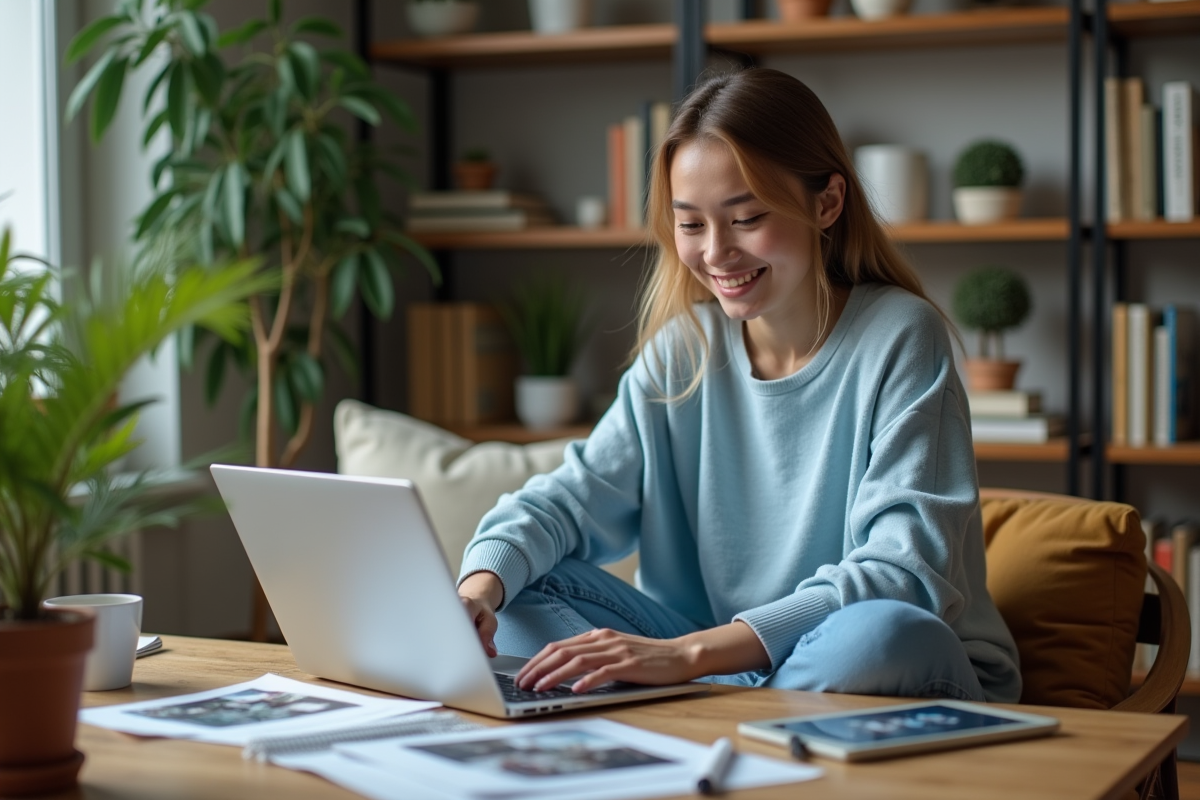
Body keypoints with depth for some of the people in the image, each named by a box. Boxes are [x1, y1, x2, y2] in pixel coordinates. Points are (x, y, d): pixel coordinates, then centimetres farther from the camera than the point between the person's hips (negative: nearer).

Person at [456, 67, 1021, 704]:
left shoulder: (898, 338, -13)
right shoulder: (683, 346, 4)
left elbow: (907, 574, -23)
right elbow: (575, 494, 0)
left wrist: (691, 652, -33)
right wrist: (481, 584, -24)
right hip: (727, 658, 5)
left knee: (884, 633, -38)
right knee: (520, 587, -9)